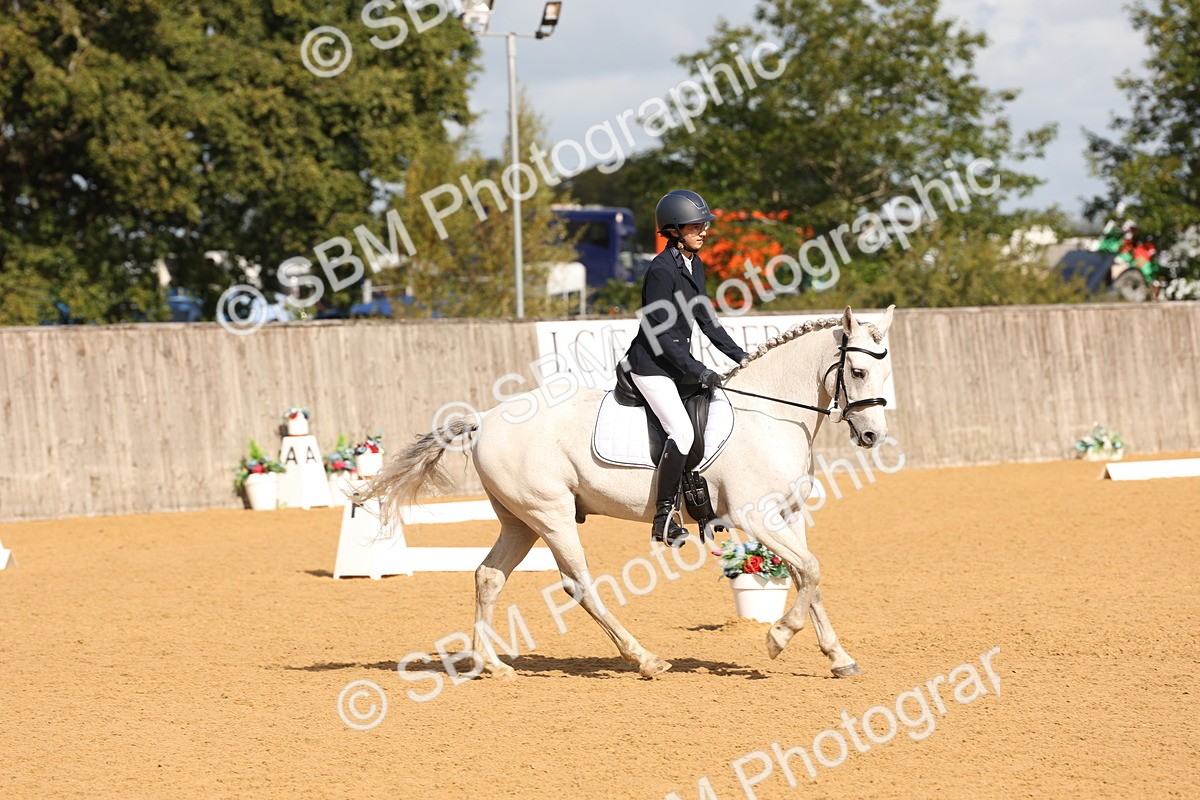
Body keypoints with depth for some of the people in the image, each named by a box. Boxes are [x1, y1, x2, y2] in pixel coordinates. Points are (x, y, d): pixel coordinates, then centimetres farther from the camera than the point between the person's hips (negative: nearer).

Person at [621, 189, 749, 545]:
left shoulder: (695, 265, 8)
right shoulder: (662, 270, -19)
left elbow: (705, 319, 17)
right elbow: (658, 334, -22)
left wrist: (740, 356, 11)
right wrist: (697, 370, -23)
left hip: (679, 364, 10)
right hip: (651, 365, -10)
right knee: (682, 432, -22)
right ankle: (663, 519, -17)